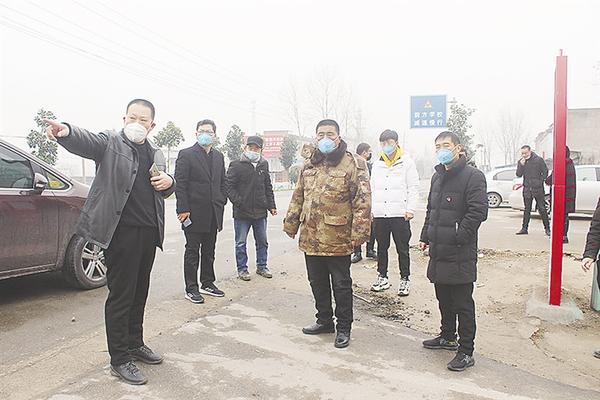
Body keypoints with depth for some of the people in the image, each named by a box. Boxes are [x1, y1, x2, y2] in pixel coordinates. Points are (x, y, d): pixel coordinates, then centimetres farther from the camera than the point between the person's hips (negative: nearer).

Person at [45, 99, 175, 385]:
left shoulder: (155, 154, 17)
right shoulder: (110, 142, -1)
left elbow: (163, 190, 25)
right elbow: (84, 141, -22)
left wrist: (168, 182, 1)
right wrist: (65, 132, -45)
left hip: (149, 231, 6)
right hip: (121, 230, -6)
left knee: (139, 292, 16)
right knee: (121, 295, 0)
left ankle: (135, 344, 32)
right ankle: (119, 359, 12)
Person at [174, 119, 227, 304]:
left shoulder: (219, 156, 13)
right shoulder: (186, 155, -6)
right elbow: (180, 184, -10)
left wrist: (221, 204, 7)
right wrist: (183, 209, -15)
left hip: (213, 214, 6)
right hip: (194, 213, -6)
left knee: (209, 251, 14)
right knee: (192, 251, 4)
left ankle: (207, 283, 27)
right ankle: (191, 288, 14)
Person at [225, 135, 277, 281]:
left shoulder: (263, 165, 10)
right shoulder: (236, 166, -5)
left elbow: (268, 187, 16)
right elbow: (229, 186, -8)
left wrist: (271, 205, 10)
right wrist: (238, 202, -17)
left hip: (260, 211, 5)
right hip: (242, 212, -4)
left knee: (262, 241, 14)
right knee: (241, 243, 5)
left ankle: (261, 266, 28)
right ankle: (242, 269, 18)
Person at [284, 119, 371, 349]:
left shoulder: (353, 165, -8)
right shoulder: (309, 166, 12)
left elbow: (363, 201, -13)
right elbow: (298, 197, 18)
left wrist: (359, 232, -19)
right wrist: (291, 223, 15)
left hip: (337, 240, -6)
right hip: (311, 238, 6)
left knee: (341, 285, 7)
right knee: (317, 282, 18)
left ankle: (343, 328, 24)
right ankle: (324, 321, 36)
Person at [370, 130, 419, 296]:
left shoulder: (407, 162, 1)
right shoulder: (377, 165, 15)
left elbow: (414, 188, -2)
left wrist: (410, 209, -10)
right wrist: (370, 209, 9)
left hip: (400, 214, -4)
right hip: (379, 214, 4)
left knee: (402, 249, 3)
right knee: (382, 248, 11)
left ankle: (404, 279, 14)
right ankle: (382, 277, 23)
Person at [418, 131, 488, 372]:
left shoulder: (473, 176, -10)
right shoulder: (437, 177, 16)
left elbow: (479, 211, -18)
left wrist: (458, 237, -20)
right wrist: (425, 237, 17)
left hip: (460, 254, -8)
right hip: (439, 252, 8)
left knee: (462, 303, 1)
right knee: (444, 299, 20)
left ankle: (466, 352, 11)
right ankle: (448, 337, 37)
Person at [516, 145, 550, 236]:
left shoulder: (538, 160, -3)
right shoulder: (521, 162, 6)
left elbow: (545, 172, 2)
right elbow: (518, 174, -1)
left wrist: (540, 181, -7)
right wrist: (521, 165, -14)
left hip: (538, 189, -3)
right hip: (527, 189, 4)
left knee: (542, 209, -2)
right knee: (527, 209, 10)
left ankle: (547, 228, 7)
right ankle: (525, 228, 15)